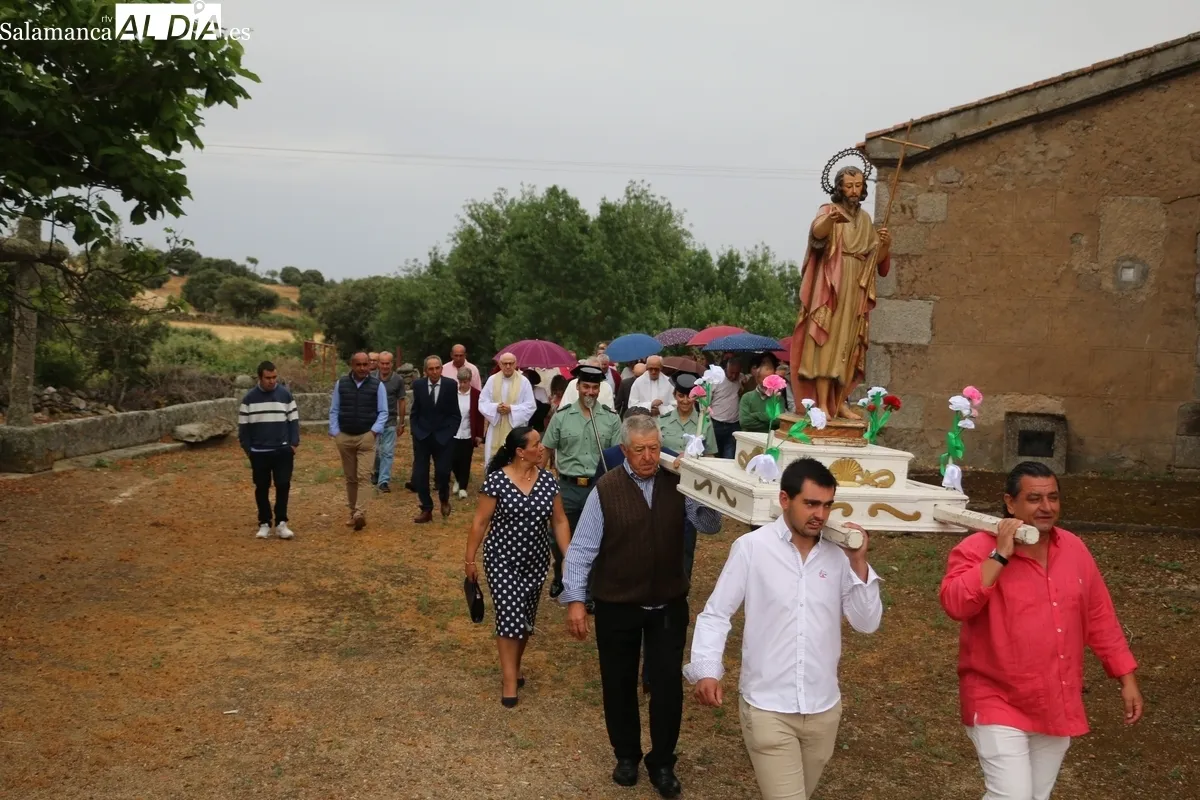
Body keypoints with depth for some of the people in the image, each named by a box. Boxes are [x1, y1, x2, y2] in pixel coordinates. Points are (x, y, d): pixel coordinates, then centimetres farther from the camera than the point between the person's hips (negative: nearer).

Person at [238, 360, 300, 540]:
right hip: (259, 452, 0)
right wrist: (247, 449, 1)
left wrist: (294, 444, -3)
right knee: (262, 489, 8)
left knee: (283, 486, -3)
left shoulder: (285, 395, 1)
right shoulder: (249, 398, 0)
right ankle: (264, 523, 18)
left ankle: (281, 523, 6)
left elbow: (293, 420, 5)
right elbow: (243, 426, 5)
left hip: (283, 450, 0)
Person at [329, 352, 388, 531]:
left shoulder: (377, 385, -1)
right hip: (345, 437, 3)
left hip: (366, 437, -3)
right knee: (350, 478, 10)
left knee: (364, 476, -13)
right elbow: (334, 410, 7)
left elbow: (383, 412, 0)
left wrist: (375, 431, -12)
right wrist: (334, 432, -1)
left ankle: (360, 514, -20)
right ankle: (353, 512, 19)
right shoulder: (341, 384, 5)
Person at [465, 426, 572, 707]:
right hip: (502, 560, -4)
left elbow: (559, 521, 1)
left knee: (526, 618, 14)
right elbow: (480, 522, -9)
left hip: (536, 561, 4)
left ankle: (513, 666, 35)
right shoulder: (496, 480, -16)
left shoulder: (548, 480, -5)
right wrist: (470, 559, -6)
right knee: (510, 616, -8)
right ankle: (509, 677, 5)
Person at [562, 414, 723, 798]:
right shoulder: (606, 489, -12)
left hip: (669, 605, 2)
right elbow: (582, 548, -10)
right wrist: (575, 599, -15)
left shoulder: (677, 483, -4)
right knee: (619, 684, 14)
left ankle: (662, 763, 28)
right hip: (617, 606, -1)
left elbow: (710, 526, -4)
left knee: (668, 686, 7)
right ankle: (626, 755, 37)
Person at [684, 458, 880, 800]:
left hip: (823, 709, 5)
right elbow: (715, 614, -7)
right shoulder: (751, 547, -11)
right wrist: (706, 670, -19)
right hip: (767, 708, -4)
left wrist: (859, 564, -12)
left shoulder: (838, 553, 0)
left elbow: (867, 623, 0)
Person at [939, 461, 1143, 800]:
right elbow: (955, 604, -30)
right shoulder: (978, 549, -14)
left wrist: (1127, 680, 11)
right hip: (1000, 704, -6)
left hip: (1057, 706, 6)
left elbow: (1100, 618, 11)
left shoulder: (1074, 549, 4)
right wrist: (1001, 555, -28)